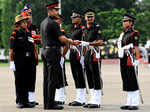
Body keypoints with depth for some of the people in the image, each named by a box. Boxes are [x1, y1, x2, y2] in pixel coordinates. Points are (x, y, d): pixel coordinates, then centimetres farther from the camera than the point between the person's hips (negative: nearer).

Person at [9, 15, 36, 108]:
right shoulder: (15, 34, -4)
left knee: (26, 81, 8)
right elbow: (11, 50, -8)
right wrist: (11, 62, -14)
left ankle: (26, 101, 15)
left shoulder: (28, 34, 13)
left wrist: (34, 61, 13)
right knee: (19, 82, 1)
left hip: (29, 61, 6)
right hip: (19, 61, -6)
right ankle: (20, 101, 7)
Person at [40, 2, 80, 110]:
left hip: (45, 51, 9)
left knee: (47, 78, 10)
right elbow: (61, 38, -17)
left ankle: (47, 103, 13)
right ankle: (50, 104, -6)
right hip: (53, 52, -9)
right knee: (52, 79, -7)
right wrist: (73, 42, -6)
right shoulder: (53, 23, -14)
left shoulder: (43, 22, 14)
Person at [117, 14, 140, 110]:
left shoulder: (134, 33, -7)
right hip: (123, 60, 8)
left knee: (133, 82, -5)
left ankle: (135, 104, -3)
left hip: (131, 60, -8)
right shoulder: (122, 34, 18)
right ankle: (129, 103, 14)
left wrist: (137, 59, -19)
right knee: (126, 82, 9)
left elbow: (136, 47, -13)